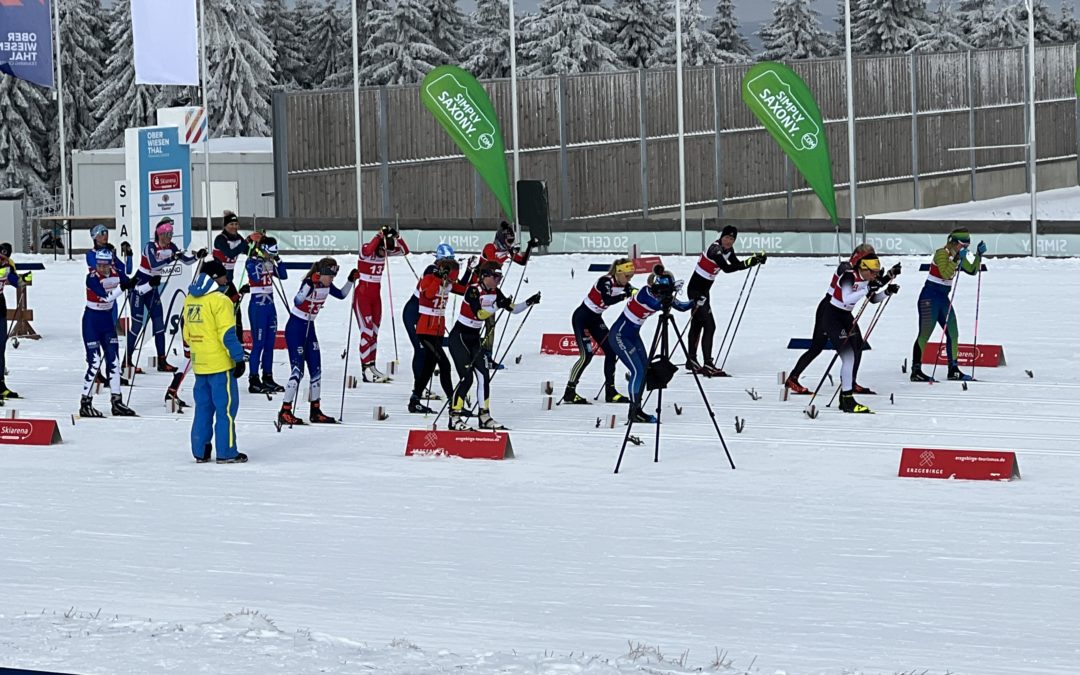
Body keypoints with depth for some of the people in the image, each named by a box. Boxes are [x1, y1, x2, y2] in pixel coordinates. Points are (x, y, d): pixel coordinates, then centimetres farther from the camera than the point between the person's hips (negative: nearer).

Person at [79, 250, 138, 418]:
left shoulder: (117, 273, -5)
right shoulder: (92, 278, -21)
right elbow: (106, 297, -31)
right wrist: (123, 287, -38)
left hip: (107, 319, 6)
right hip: (92, 320, -6)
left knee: (113, 359, 7)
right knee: (94, 362, -9)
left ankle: (117, 402, 15)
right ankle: (85, 403, -2)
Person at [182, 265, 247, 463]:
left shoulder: (190, 299, 10)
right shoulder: (220, 301, -14)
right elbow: (227, 334, -17)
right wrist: (239, 358, -12)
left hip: (199, 365, 8)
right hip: (220, 364, -8)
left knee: (203, 408, 14)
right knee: (226, 408, -1)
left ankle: (200, 451, 15)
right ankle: (226, 453, 0)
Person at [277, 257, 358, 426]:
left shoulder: (326, 286, 1)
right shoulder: (309, 283, -22)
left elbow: (341, 295, 19)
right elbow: (297, 301, -39)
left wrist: (351, 280, 4)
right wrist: (310, 284, -49)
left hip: (309, 328, 8)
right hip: (295, 328, -8)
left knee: (316, 369, 9)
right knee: (298, 369, -13)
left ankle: (315, 412, 18)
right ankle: (285, 412, -10)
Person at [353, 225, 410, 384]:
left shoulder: (385, 251, 0)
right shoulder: (365, 250, -18)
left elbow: (404, 251, 0)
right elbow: (369, 250, -41)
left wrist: (396, 237, -14)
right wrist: (381, 235, -35)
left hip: (376, 296, 7)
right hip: (362, 295, -7)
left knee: (374, 332, 11)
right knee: (367, 331, -11)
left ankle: (371, 366, 18)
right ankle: (365, 370, -11)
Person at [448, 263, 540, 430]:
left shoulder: (495, 293, 3)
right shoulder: (473, 290, -20)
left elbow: (513, 309, 6)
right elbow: (479, 314, -31)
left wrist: (529, 302, -7)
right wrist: (497, 306, -39)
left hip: (474, 339, 8)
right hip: (459, 337, -8)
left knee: (484, 375, 2)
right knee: (467, 377, -14)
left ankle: (484, 417, 9)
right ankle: (454, 418, -10)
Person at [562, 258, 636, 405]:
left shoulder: (623, 285, -3)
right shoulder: (605, 281, -26)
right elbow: (607, 300, -41)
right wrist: (626, 295, -48)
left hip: (595, 320, 8)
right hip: (581, 318, -8)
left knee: (611, 351, 0)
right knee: (587, 354, -17)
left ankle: (610, 391, 6)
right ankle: (569, 392, -11)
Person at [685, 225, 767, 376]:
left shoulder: (728, 249, 2)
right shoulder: (715, 248, -25)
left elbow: (736, 264, 6)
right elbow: (726, 269, -34)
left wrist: (755, 260, -7)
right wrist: (749, 263, -41)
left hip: (704, 290, 10)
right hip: (695, 290, -10)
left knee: (697, 324, 21)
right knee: (709, 326, -14)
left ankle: (691, 361, 34)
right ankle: (708, 365, -16)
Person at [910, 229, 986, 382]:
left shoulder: (958, 256, 9)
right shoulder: (942, 253, -15)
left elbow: (972, 270, 14)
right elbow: (945, 274, -27)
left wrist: (979, 254, 2)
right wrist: (958, 259, -29)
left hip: (943, 298, 9)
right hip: (930, 297, -9)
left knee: (952, 333, 7)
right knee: (925, 334, -8)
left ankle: (953, 370, 13)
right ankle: (916, 371, -8)